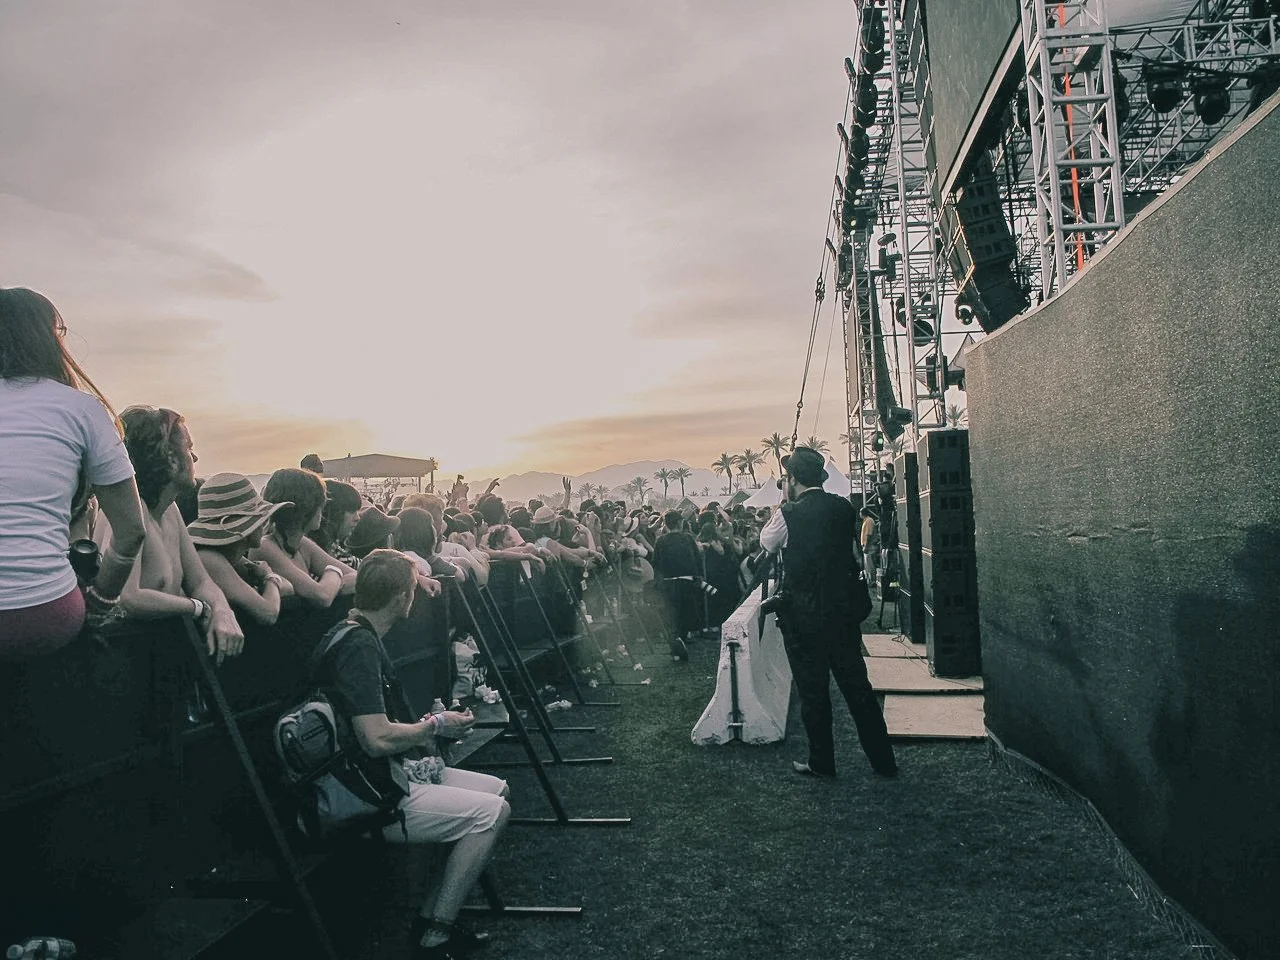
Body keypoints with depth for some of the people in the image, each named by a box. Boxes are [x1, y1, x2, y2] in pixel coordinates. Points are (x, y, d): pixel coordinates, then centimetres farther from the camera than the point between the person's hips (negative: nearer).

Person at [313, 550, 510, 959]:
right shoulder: (358, 645, -22)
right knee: (492, 813, -14)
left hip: (390, 775, 11)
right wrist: (435, 725, -12)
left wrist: (433, 724, 8)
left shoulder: (362, 637, 11)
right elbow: (378, 739, -28)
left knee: (498, 790, 10)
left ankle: (430, 919, 12)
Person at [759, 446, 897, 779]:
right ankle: (883, 760, 23)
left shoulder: (788, 515, -16)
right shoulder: (844, 507, -2)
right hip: (845, 611, 5)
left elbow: (766, 543, 4)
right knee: (857, 686, 15)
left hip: (804, 617, -5)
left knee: (813, 692, 9)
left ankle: (822, 763, 21)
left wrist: (785, 503, 8)